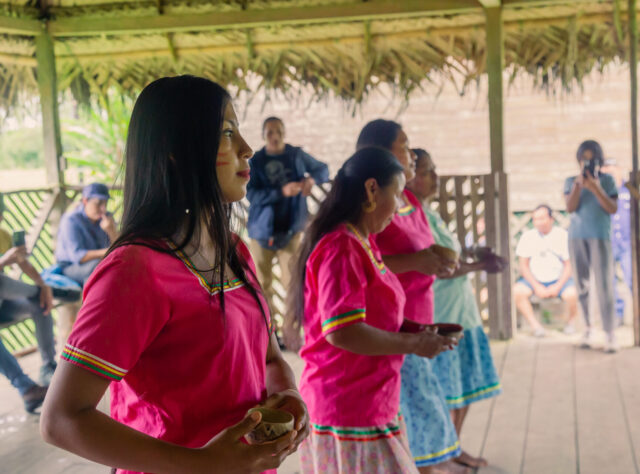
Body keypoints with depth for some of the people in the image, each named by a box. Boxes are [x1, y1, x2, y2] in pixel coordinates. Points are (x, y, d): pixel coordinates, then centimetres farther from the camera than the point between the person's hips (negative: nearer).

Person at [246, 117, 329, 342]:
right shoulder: (256, 161, -1)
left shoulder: (297, 155, 3)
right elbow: (252, 194, -11)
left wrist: (312, 179, -10)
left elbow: (323, 169, 14)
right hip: (262, 230, 0)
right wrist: (282, 191, -25)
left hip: (290, 230, 0)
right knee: (262, 284, 5)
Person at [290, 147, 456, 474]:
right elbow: (341, 332, -27)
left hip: (368, 405, 9)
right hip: (351, 412, -9)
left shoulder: (360, 244, 12)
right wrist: (411, 344, -16)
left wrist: (412, 334, 9)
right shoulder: (341, 248, -19)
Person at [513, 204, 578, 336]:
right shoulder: (527, 236, 1)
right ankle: (535, 325, -20)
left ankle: (571, 321, 0)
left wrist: (558, 286, -14)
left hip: (559, 279, -1)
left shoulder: (562, 235, -3)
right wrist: (537, 287, -11)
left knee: (571, 294, -32)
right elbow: (524, 266, 1)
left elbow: (569, 265, -1)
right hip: (534, 279, 1)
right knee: (517, 291, -28)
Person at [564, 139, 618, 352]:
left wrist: (595, 188, -13)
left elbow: (613, 209, -3)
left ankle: (610, 333, -7)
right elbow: (570, 207, -3)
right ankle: (587, 328, 11)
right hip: (576, 237, 2)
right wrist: (578, 184, -14)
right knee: (581, 285, 3)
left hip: (600, 236, -2)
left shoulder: (607, 180, 5)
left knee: (604, 284, -8)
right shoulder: (571, 181, 9)